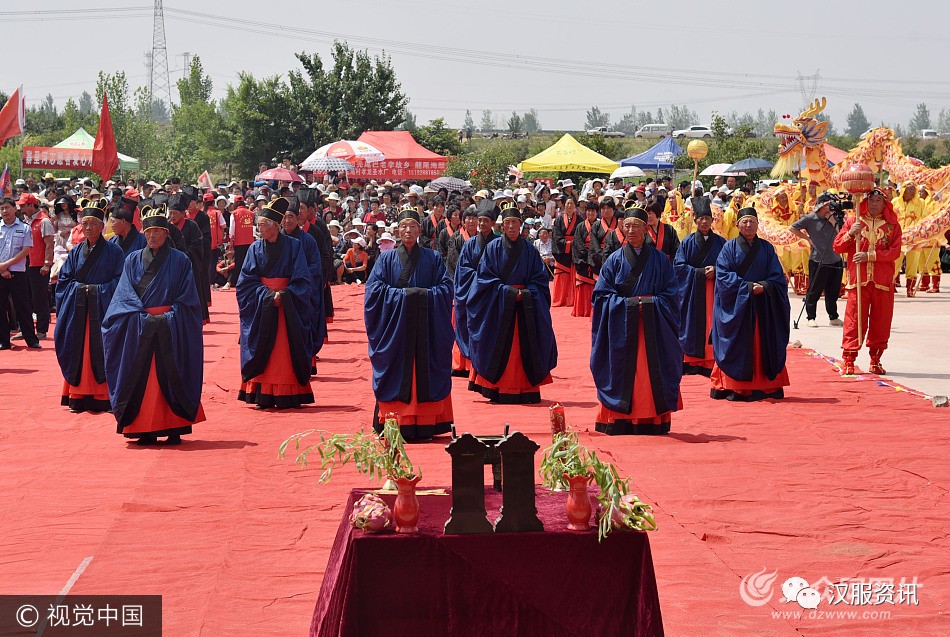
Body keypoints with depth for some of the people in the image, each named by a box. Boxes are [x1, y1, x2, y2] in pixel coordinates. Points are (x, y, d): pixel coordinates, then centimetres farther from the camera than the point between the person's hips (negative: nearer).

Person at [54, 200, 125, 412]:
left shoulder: (113, 250, -1)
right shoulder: (76, 252, 10)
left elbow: (120, 280, -5)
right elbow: (64, 279, 10)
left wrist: (97, 289, -11)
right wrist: (79, 288, -6)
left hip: (103, 308, -3)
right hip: (78, 309, 3)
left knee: (102, 352, -5)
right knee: (79, 353, 1)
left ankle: (104, 398, -1)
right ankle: (78, 398, 6)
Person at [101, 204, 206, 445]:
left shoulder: (180, 261, 4)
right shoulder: (133, 260, 10)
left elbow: (188, 299, 1)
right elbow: (125, 295, 4)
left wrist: (168, 317, -11)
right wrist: (144, 316, -10)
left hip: (170, 328, -2)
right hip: (138, 329, 2)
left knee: (170, 377, -4)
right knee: (142, 378, -1)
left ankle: (174, 429, 1)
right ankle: (146, 431, 2)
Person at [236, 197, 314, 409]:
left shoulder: (294, 246, -3)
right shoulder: (256, 248, 3)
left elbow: (303, 280, -4)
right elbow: (247, 281, 0)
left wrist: (284, 295, -17)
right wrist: (267, 295, -14)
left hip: (288, 307, -2)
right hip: (261, 307, 2)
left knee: (286, 350, -3)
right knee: (262, 351, -1)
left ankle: (288, 396, 0)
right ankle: (263, 396, 2)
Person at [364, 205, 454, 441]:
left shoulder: (433, 258, 10)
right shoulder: (387, 258, 9)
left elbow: (446, 287, 3)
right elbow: (374, 288, -1)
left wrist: (425, 294, -12)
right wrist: (401, 295, -12)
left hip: (426, 325, 0)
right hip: (395, 325, 0)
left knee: (425, 373, -2)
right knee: (396, 373, -3)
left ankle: (424, 425, 0)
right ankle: (395, 427, 0)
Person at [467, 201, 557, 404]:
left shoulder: (529, 250, 6)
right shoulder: (493, 248, 1)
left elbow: (540, 279, 6)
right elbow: (485, 278, -3)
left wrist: (525, 292, -11)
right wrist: (508, 290, -11)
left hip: (525, 307, 1)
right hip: (498, 307, -1)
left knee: (523, 347, -2)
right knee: (499, 348, -4)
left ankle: (525, 390, 1)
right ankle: (498, 392, 0)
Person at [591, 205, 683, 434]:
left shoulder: (659, 259, 6)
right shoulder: (615, 260, 6)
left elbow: (672, 294, 5)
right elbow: (602, 294, 2)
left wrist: (650, 302, -11)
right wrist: (627, 302, -10)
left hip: (652, 327, 0)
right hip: (621, 327, 0)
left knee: (651, 373, -2)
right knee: (621, 372, -3)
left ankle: (652, 421, 2)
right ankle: (620, 422, 2)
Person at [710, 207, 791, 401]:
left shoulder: (766, 248, 10)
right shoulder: (730, 248, 3)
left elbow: (778, 276, 4)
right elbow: (724, 276, -7)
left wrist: (764, 286, -15)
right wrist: (747, 287, -16)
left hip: (763, 307, 2)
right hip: (736, 306, -2)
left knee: (763, 346, 1)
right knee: (737, 346, -4)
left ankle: (766, 387, 4)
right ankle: (734, 389, -1)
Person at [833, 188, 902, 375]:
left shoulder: (892, 226, 8)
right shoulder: (853, 222, 10)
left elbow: (895, 251, -4)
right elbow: (837, 247, 6)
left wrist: (870, 255, -14)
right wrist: (850, 234, -12)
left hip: (883, 282, 1)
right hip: (858, 281, -1)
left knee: (881, 321, 5)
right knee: (854, 320, -6)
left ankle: (875, 360, 15)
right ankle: (848, 361, -3)